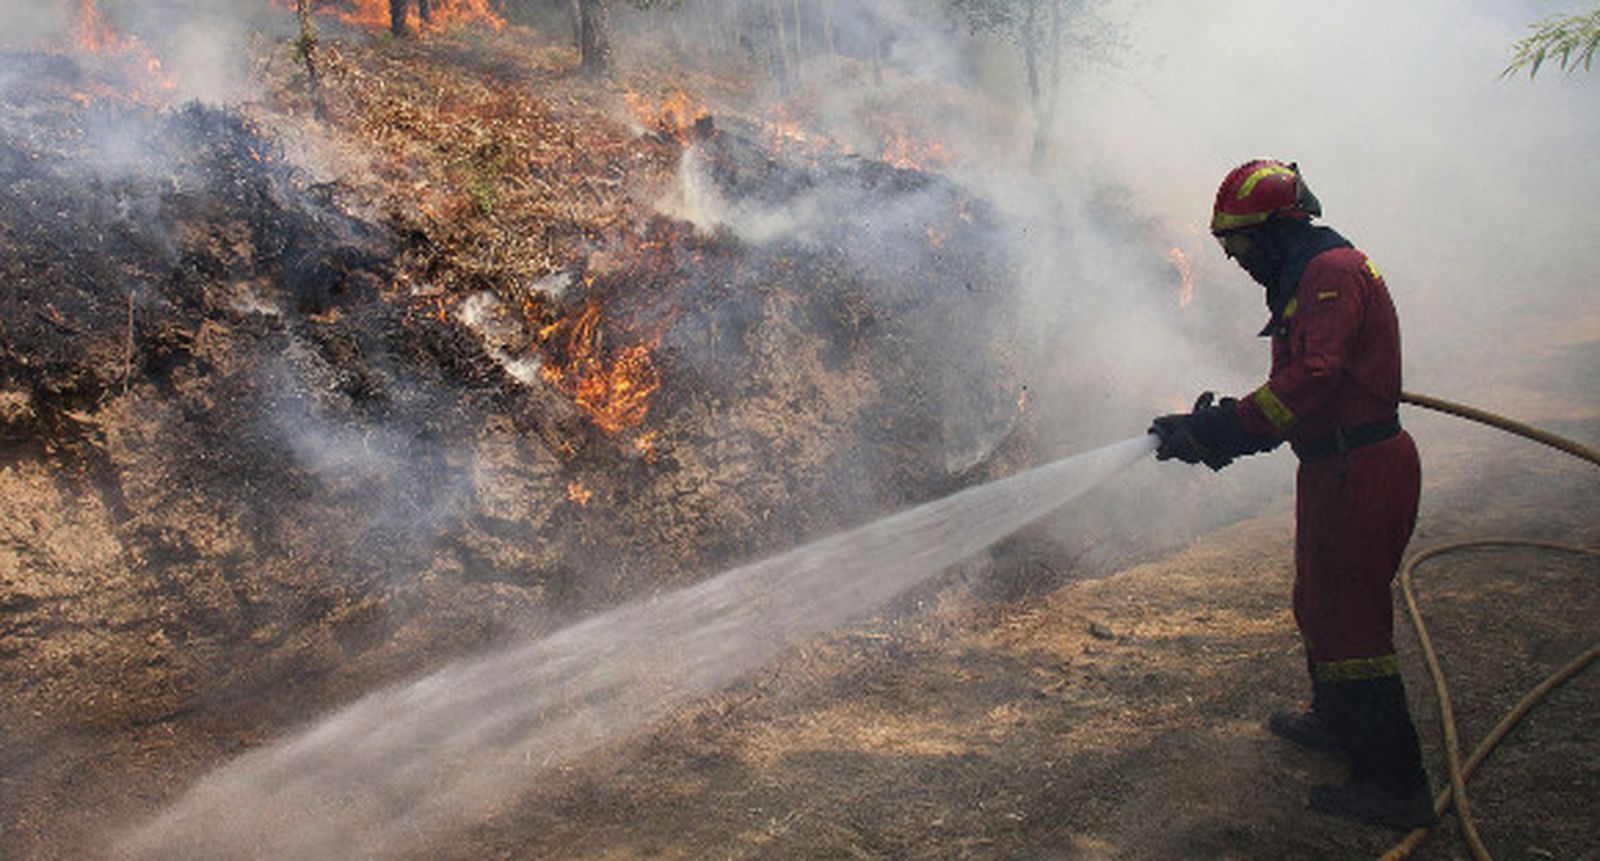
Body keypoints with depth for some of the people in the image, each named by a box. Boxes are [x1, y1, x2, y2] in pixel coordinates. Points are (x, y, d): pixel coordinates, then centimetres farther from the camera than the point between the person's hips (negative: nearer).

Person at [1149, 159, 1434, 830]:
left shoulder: (1333, 271, -15)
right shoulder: (1303, 281, 18)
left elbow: (1307, 381, -27)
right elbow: (1294, 392, 17)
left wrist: (1219, 430, -24)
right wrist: (1220, 426, 4)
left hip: (1359, 472, -11)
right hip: (1337, 466, 11)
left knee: (1349, 618, -6)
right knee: (1319, 602, 24)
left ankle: (1395, 785, 3)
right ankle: (1336, 722, 43)